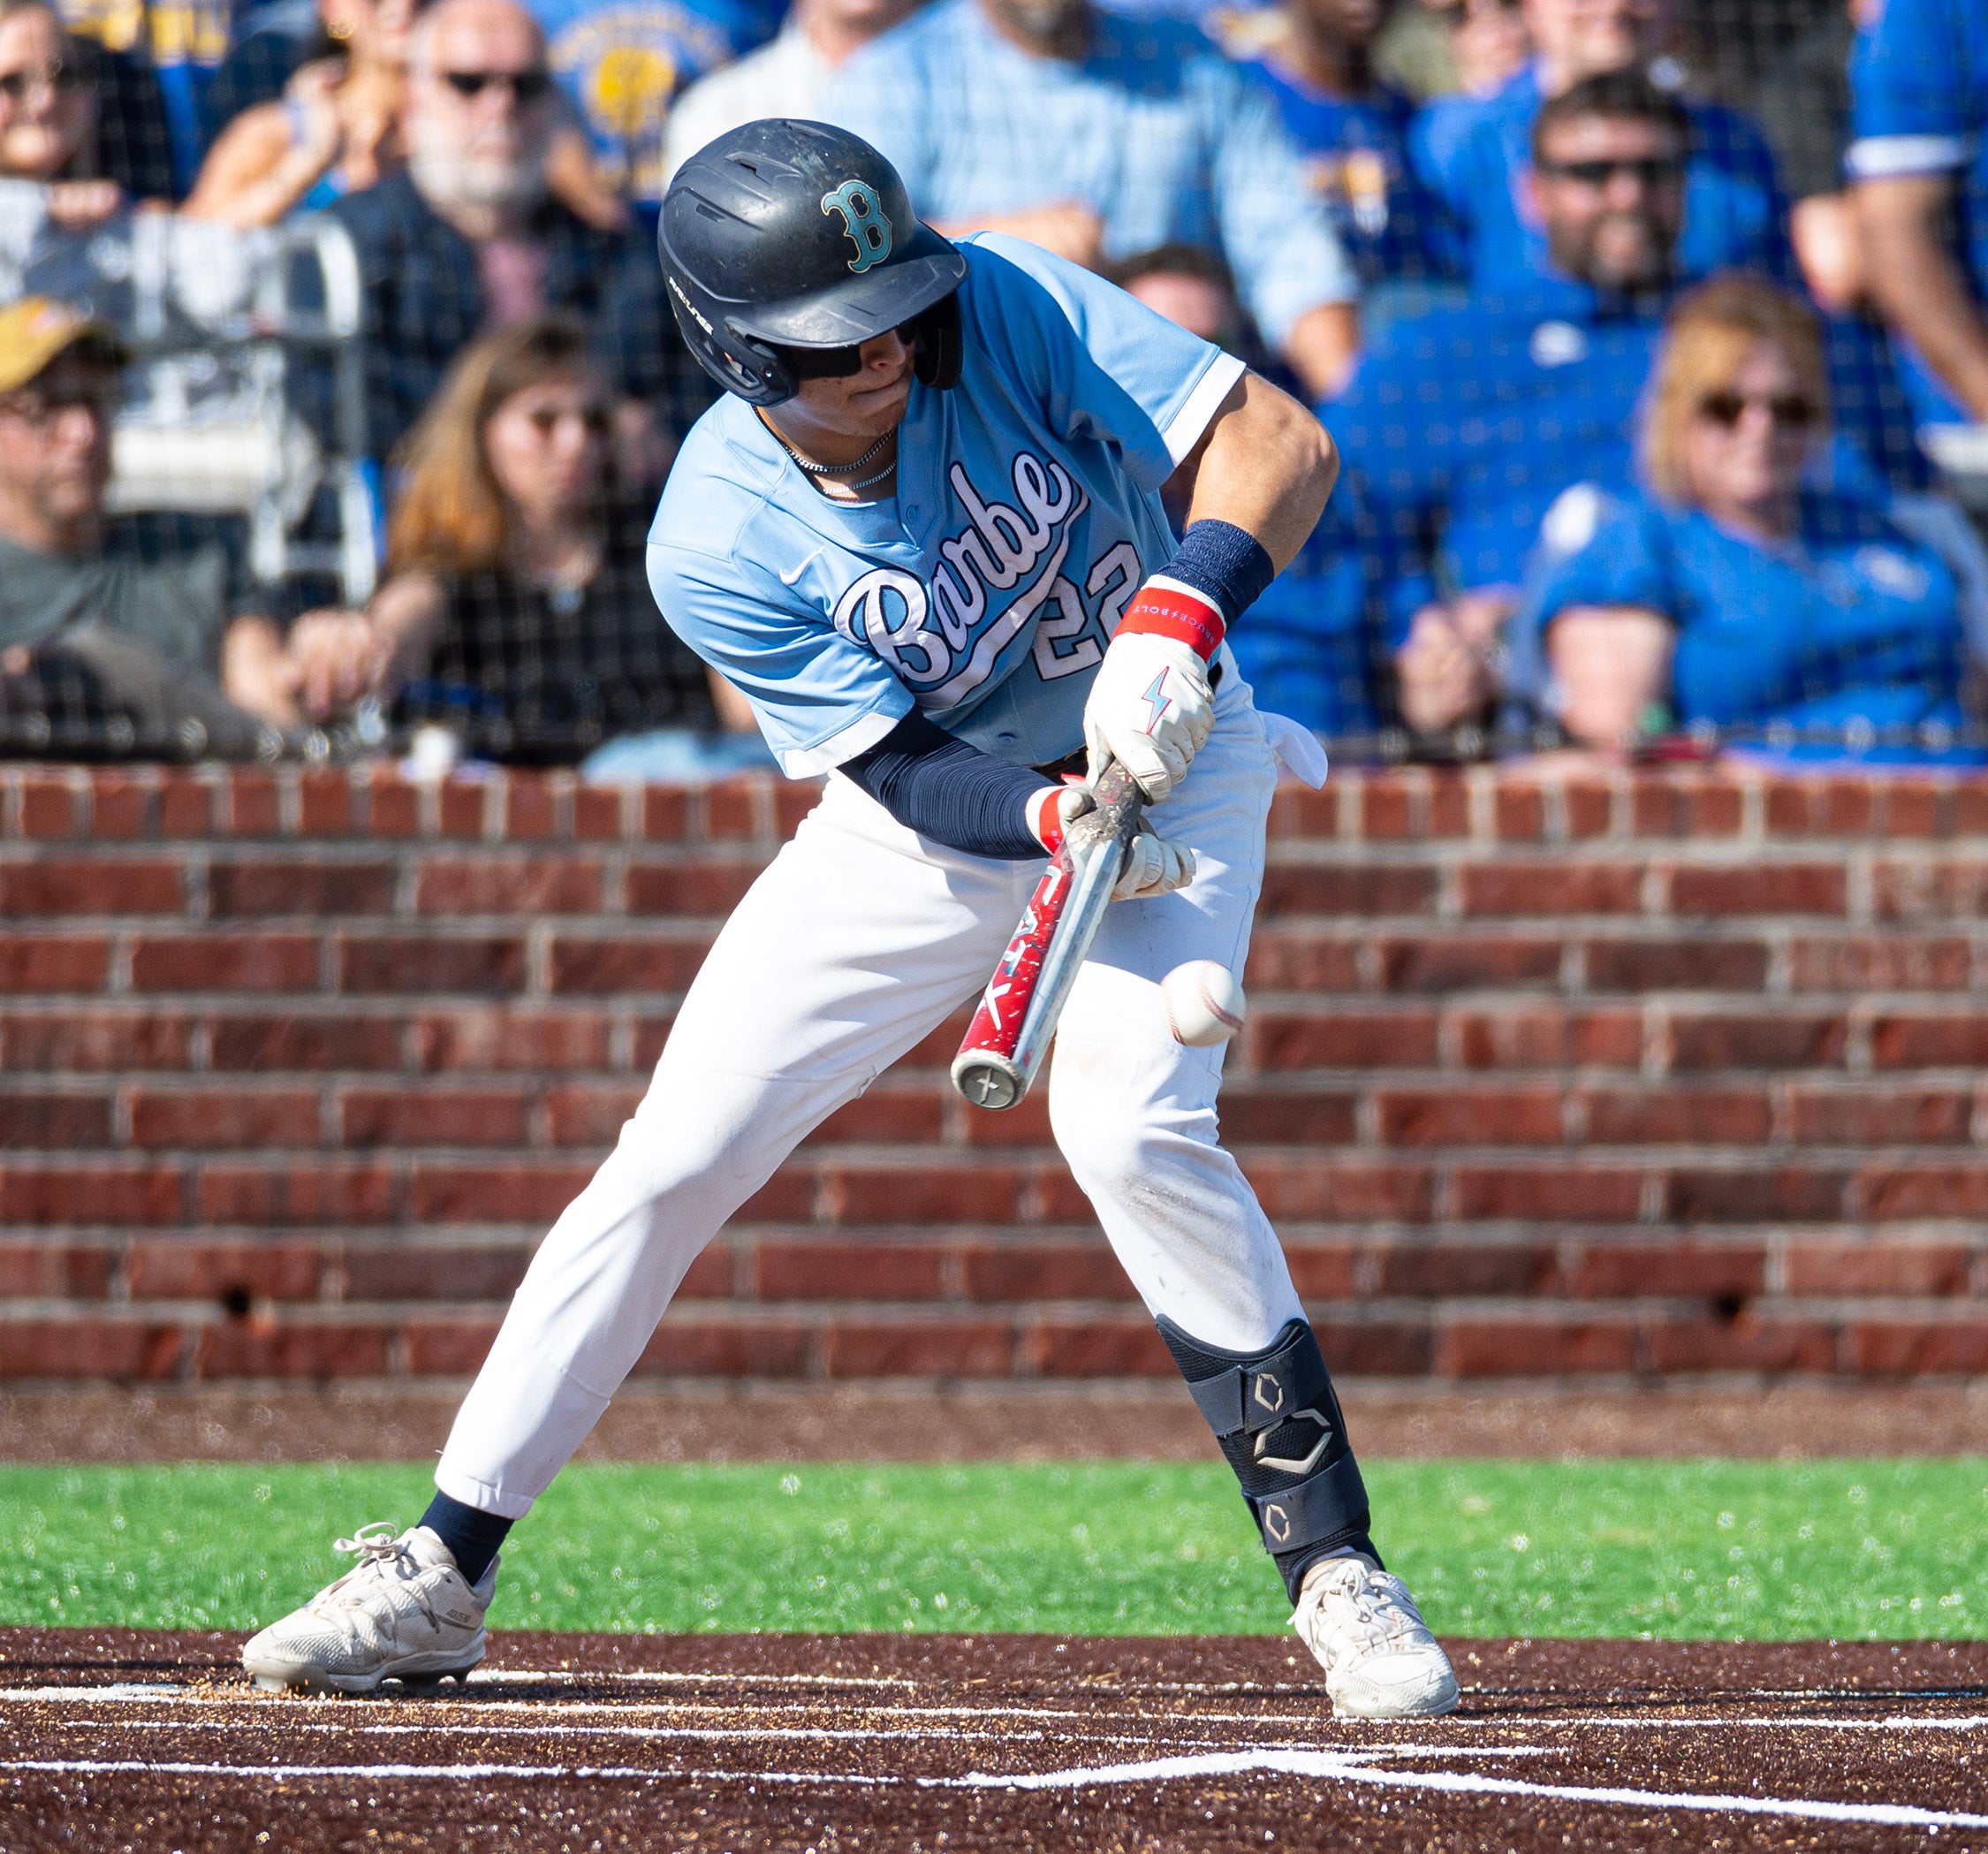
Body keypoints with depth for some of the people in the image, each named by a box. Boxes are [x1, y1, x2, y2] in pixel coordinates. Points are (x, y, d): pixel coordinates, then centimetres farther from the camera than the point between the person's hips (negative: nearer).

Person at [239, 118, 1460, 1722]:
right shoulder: (719, 548, -23)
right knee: (675, 1157, -3)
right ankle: (441, 1577, 8)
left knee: (1131, 1119, -26)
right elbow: (913, 775, -22)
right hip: (935, 819, 2)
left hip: (1163, 758, -2)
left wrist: (1178, 611, -43)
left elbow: (1282, 442, -25)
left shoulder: (1008, 308, -25)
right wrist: (1061, 820, -42)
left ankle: (1336, 1570, -17)